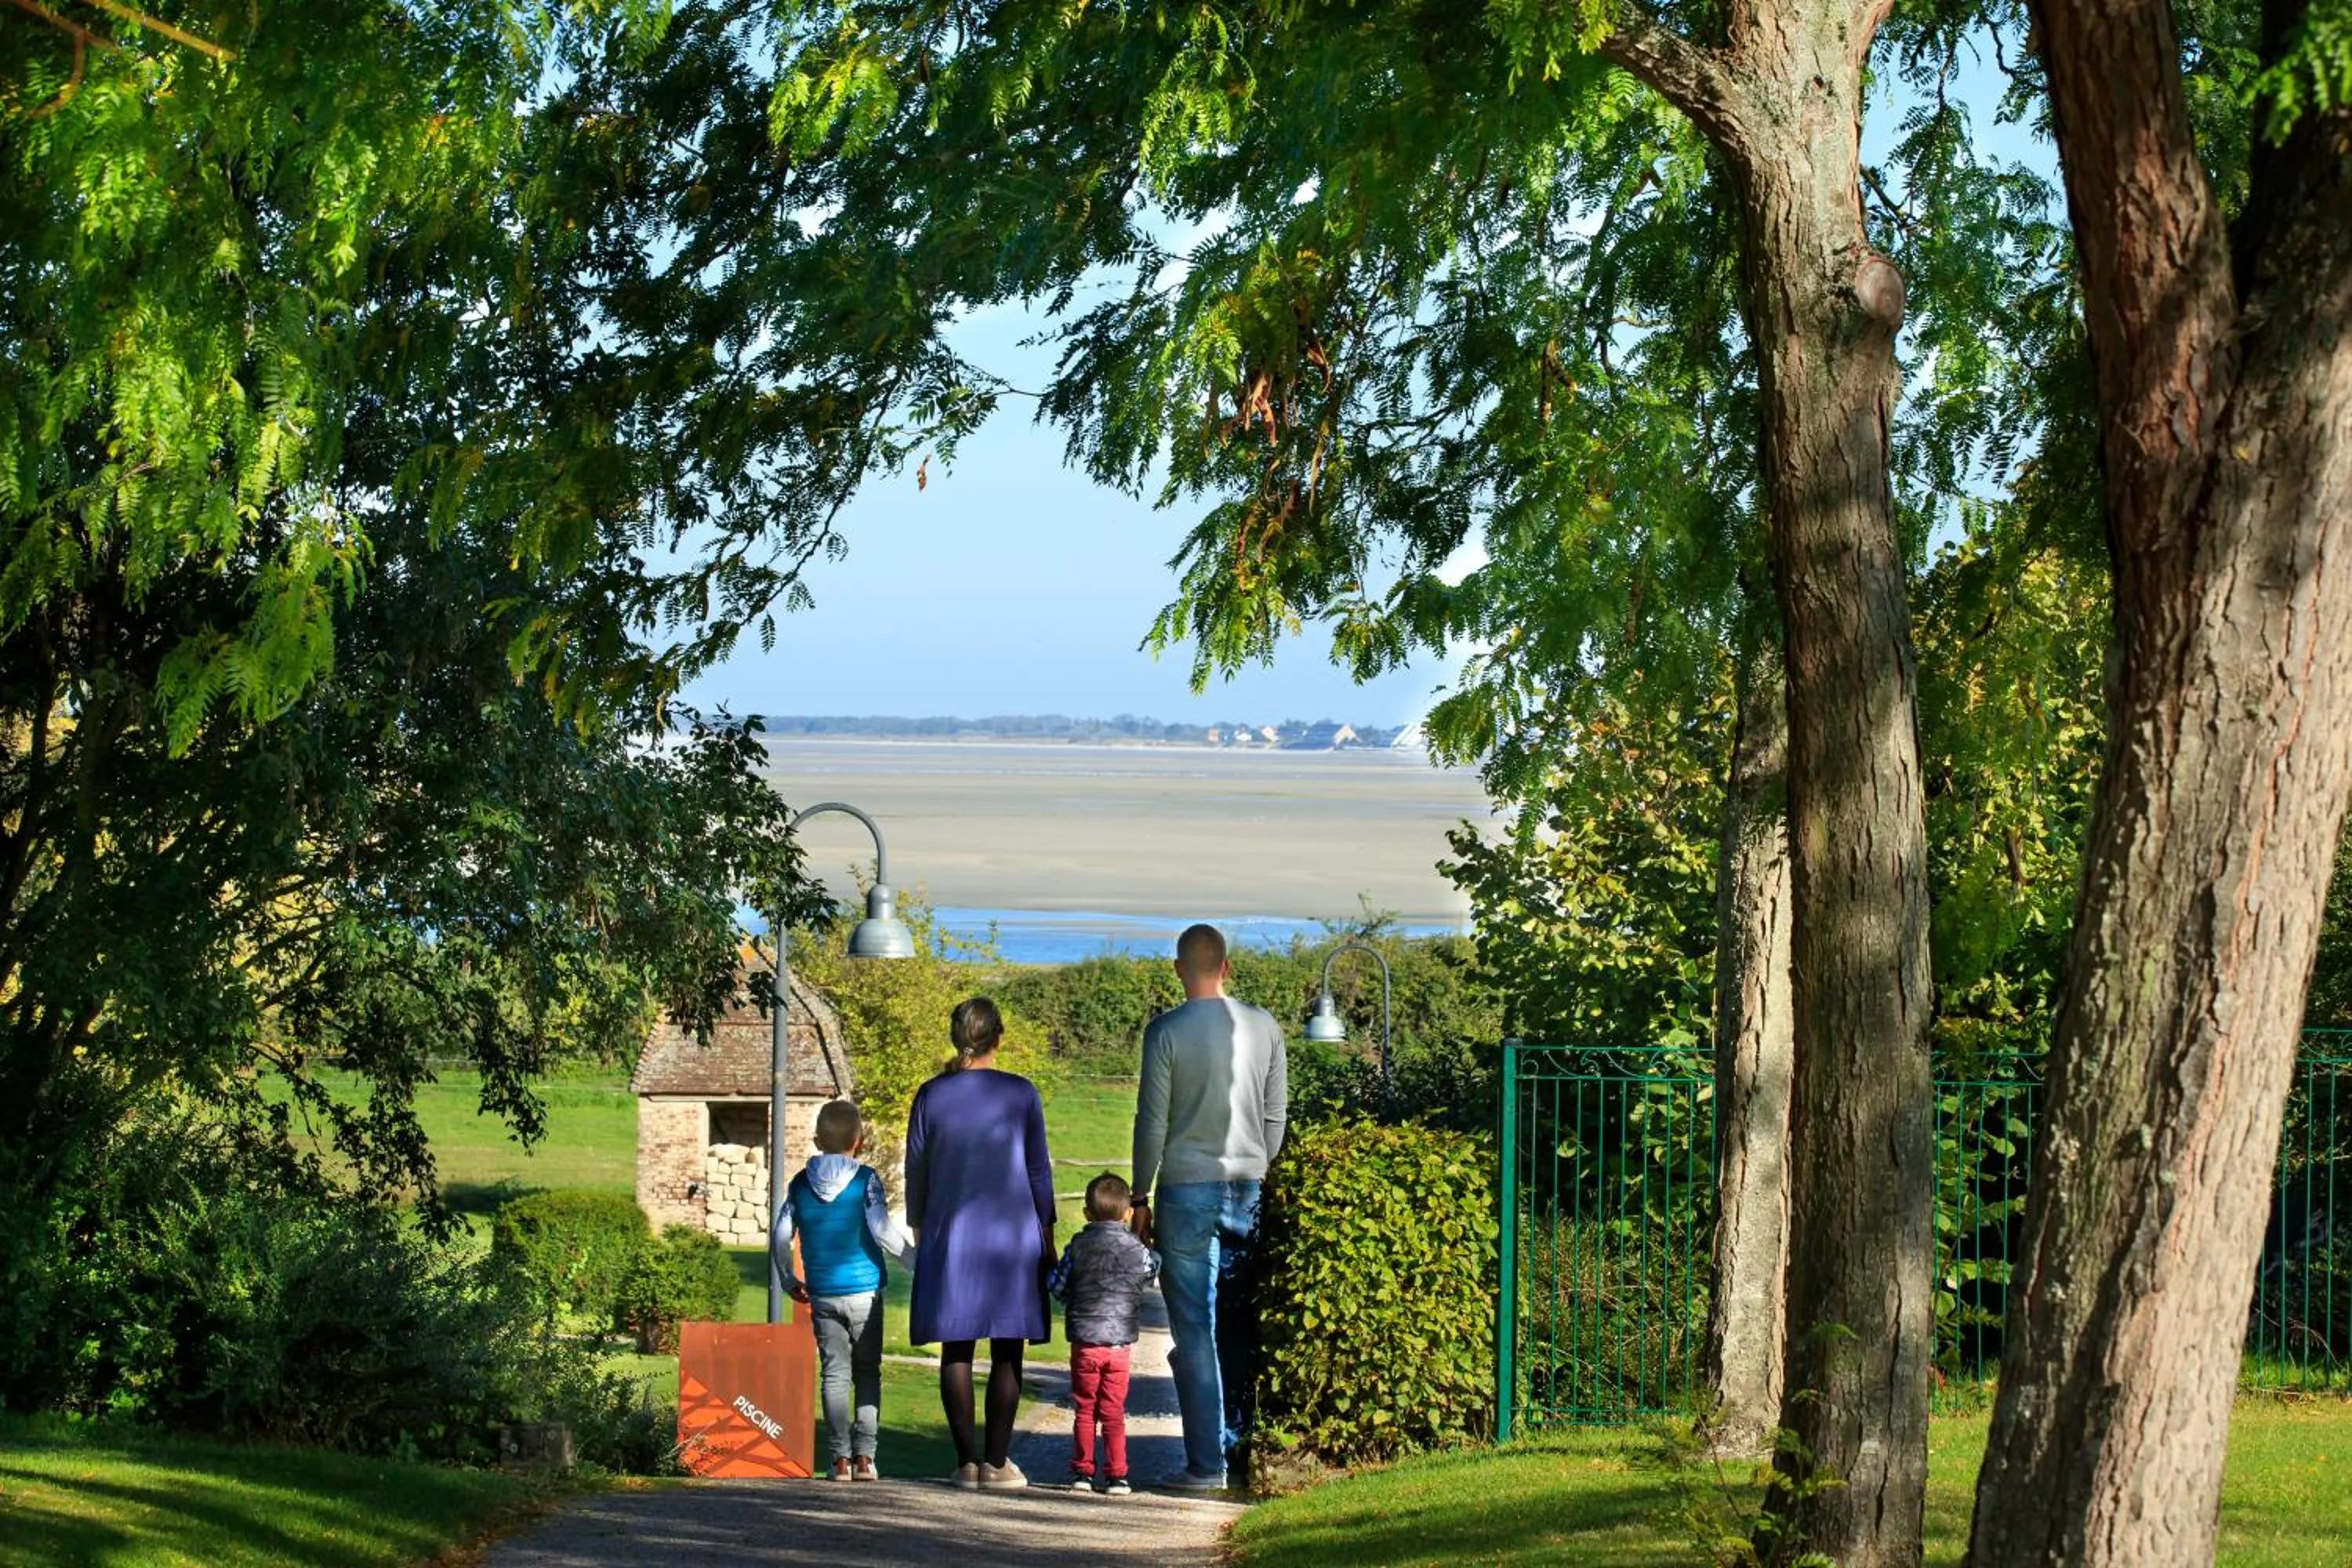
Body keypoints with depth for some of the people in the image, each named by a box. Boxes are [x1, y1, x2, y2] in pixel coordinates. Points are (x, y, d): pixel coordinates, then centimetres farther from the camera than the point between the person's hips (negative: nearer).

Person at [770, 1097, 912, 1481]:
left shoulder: (801, 1184, 4)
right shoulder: (865, 1180, -7)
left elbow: (780, 1237, 4)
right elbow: (882, 1232, -16)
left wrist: (789, 1280, 18)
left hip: (822, 1294, 2)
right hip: (865, 1291, -2)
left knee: (834, 1373, 6)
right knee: (868, 1373, 7)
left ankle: (840, 1457, 2)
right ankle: (864, 1456, 0)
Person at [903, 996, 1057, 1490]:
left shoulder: (932, 1096, 1)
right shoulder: (1021, 1094, -3)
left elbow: (916, 1172, 6)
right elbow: (1038, 1170, 1)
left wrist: (919, 1230, 18)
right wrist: (1046, 1232, 11)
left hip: (948, 1235, 1)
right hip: (1011, 1232, -1)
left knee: (957, 1350, 4)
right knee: (1006, 1352, 2)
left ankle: (967, 1460, 1)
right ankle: (996, 1461, -2)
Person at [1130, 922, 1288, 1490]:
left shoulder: (1167, 1031, -7)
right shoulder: (1265, 1027, 5)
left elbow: (1152, 1121, -6)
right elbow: (1276, 1117, 10)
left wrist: (1142, 1197, 3)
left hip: (1188, 1189, -4)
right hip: (1249, 1188, 4)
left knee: (1194, 1331, 0)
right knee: (1243, 1326, 11)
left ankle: (1207, 1462, -2)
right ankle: (1244, 1444, 13)